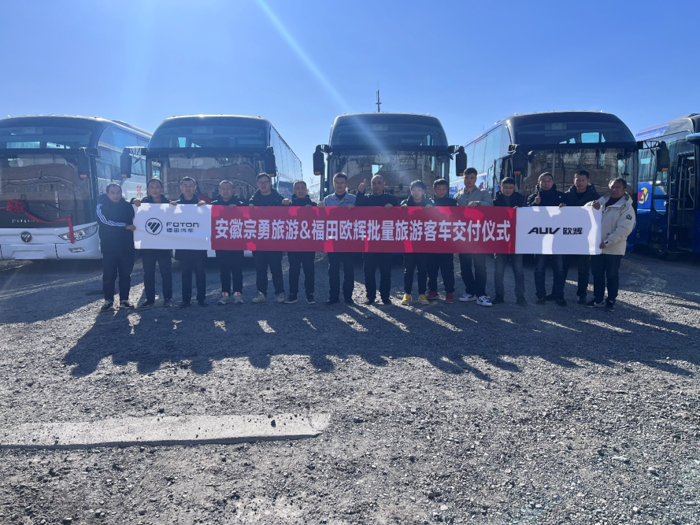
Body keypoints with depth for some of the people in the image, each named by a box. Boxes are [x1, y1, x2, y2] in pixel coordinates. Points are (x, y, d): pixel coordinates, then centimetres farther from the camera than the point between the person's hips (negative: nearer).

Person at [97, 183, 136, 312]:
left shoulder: (127, 206, 8)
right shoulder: (102, 206, 0)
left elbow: (134, 220, 21)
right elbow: (105, 221, -15)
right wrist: (126, 226, -14)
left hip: (126, 247, 2)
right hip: (109, 247, -2)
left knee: (125, 275, 5)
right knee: (108, 276, -1)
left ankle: (124, 299, 15)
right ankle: (108, 300, 10)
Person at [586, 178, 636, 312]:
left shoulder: (626, 207, -9)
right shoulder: (603, 200, 10)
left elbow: (624, 229, -18)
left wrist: (607, 242, -23)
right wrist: (592, 205, -13)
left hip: (613, 248, -5)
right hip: (597, 246, 5)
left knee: (612, 275, 5)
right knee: (597, 273, 13)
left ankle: (611, 301, 17)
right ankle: (598, 298, 25)